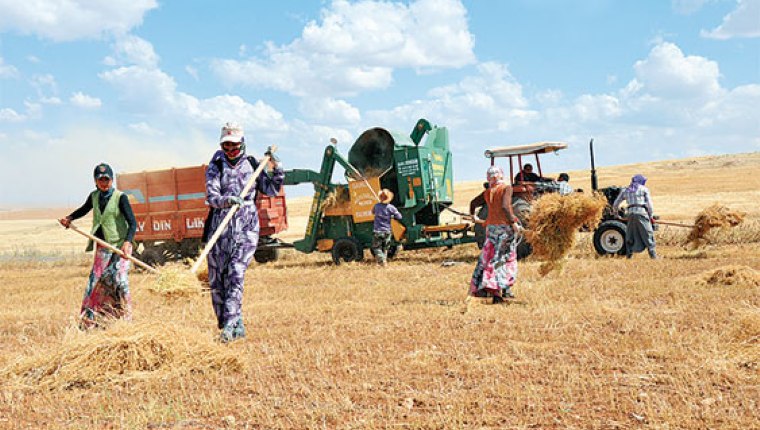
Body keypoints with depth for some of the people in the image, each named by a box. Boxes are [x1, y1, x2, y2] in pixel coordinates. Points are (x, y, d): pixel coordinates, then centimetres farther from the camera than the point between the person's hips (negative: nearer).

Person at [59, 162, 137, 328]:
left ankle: (125, 319, -2)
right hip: (102, 246, 5)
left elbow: (132, 223, -15)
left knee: (119, 279, -12)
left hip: (120, 245, -5)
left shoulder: (120, 197, -9)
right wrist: (69, 218, 12)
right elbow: (84, 210, 29)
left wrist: (128, 242, -30)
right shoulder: (94, 196, 7)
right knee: (95, 281, 5)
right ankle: (89, 321, 15)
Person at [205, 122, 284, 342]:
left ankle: (230, 326, -17)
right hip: (220, 228, 1)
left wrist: (275, 168, 2)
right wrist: (227, 201, -32)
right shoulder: (216, 167, 3)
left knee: (235, 275, -16)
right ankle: (236, 326, 17)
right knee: (216, 280, 4)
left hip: (246, 229, -1)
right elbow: (211, 196, -11)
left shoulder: (252, 165, 9)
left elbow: (271, 189, 16)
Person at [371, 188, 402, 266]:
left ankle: (381, 260, -12)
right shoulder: (391, 207, -9)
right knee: (385, 248, 17)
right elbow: (399, 217, -5)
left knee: (377, 247, 5)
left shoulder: (376, 206, -2)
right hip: (387, 231, 0)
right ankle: (384, 260, 16)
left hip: (377, 231, 0)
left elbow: (373, 212, 19)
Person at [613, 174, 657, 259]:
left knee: (630, 234, 14)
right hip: (642, 213, -3)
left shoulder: (625, 191, 20)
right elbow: (649, 203, 2)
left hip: (631, 214, 3)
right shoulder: (644, 189, 10)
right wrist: (651, 215, 9)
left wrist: (615, 212, 42)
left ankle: (629, 254, 11)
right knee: (648, 234, -1)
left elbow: (616, 204, 23)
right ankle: (652, 254, -6)